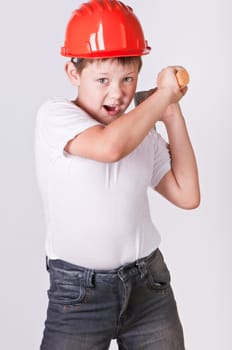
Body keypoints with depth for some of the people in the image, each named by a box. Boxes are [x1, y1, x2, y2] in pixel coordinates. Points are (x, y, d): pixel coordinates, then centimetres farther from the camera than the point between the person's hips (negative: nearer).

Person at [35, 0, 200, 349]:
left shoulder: (144, 132, 5)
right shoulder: (54, 116, -10)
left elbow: (187, 196, 3)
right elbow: (110, 146, -29)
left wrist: (172, 113, 1)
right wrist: (164, 93, -14)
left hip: (148, 282, 5)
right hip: (78, 292, -4)